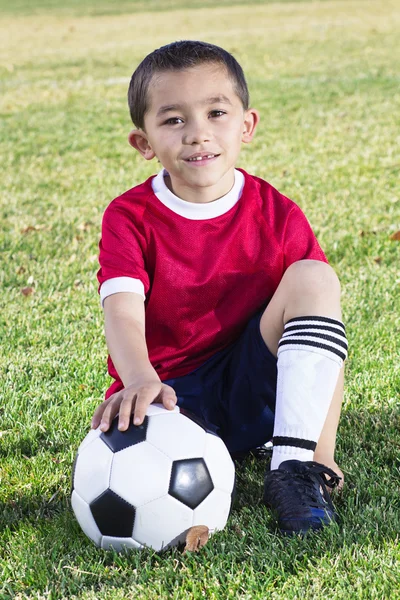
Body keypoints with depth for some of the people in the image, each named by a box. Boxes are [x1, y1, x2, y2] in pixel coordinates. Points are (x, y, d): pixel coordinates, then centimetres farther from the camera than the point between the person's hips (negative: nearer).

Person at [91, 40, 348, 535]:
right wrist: (140, 379, -45)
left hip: (252, 389, 3)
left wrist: (322, 452, -12)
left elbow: (321, 328, -3)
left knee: (315, 278, -22)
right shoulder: (129, 217, -5)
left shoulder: (278, 216, -2)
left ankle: (295, 466, -24)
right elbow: (122, 312, -21)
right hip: (168, 393, -3)